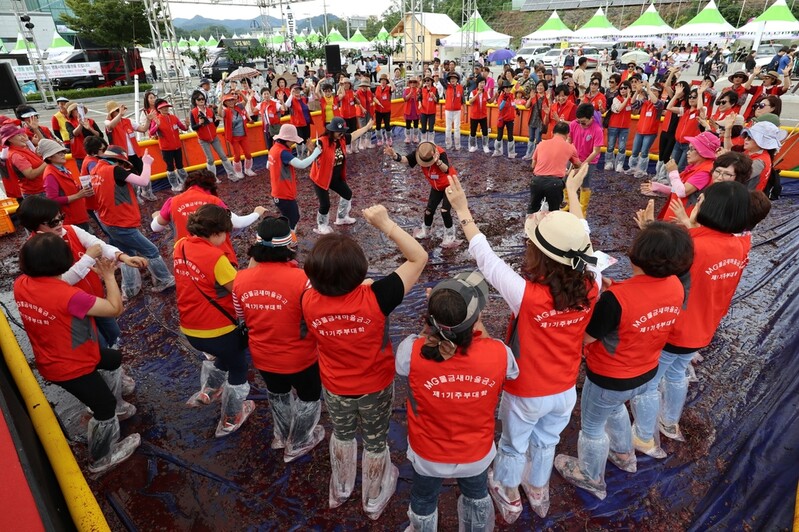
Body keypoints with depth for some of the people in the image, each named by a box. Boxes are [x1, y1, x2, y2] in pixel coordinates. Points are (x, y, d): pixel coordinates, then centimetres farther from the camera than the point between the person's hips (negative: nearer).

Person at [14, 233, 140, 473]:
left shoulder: (21, 284, -11)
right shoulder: (69, 297, -37)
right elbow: (115, 308, -28)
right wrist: (109, 276, -15)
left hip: (52, 357, 8)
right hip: (70, 367, -8)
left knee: (114, 359, 30)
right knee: (105, 408, 14)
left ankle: (115, 405, 50)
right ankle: (101, 458, 36)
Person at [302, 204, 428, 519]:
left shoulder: (309, 302, -26)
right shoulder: (374, 298, -35)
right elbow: (419, 258, -28)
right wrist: (386, 224, -29)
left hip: (335, 387, 3)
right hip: (376, 387, -2)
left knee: (341, 435, 32)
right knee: (375, 442, 24)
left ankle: (340, 490, 58)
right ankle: (374, 501, 51)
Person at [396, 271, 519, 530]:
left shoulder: (412, 351, -35)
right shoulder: (499, 353, -31)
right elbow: (511, 372, -6)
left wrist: (429, 327, -12)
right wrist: (481, 333, -7)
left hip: (428, 453, -1)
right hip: (476, 452, 1)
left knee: (423, 501, 32)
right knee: (476, 495, 36)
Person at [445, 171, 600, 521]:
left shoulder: (527, 294, -36)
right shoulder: (590, 286, -24)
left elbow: (484, 256, -26)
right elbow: (580, 241, -8)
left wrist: (463, 211, -13)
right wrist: (572, 191, 7)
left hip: (526, 393, -4)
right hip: (564, 390, 4)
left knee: (513, 448, 25)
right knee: (545, 444, 31)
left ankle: (509, 500, 53)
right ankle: (538, 494, 58)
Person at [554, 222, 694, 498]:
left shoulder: (616, 298, -37)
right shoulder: (676, 287, -15)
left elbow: (585, 337, -23)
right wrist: (617, 288, -4)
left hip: (608, 379, -6)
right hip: (646, 373, 7)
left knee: (592, 427, 22)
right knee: (615, 409, 36)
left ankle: (591, 478, 47)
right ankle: (624, 455, 61)